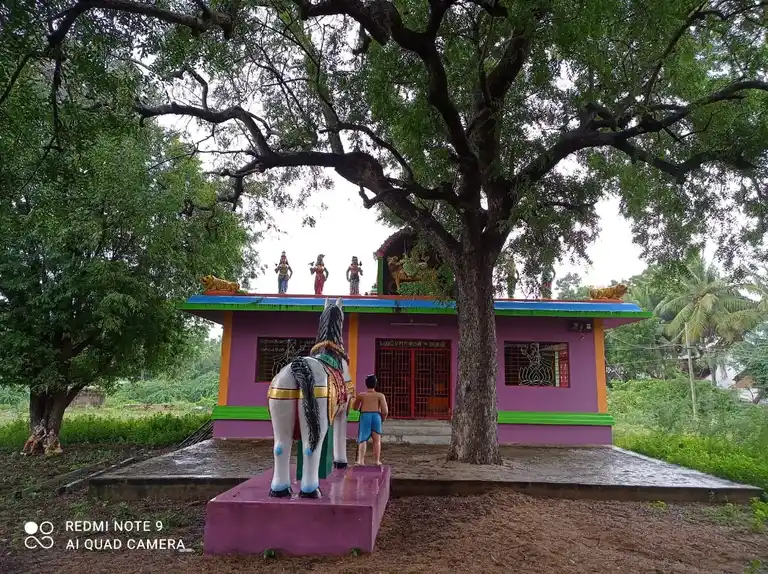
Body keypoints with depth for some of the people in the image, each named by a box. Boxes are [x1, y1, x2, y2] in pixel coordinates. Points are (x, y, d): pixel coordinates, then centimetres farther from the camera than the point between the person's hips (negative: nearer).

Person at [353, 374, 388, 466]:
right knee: (377, 440, 10)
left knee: (362, 439, -1)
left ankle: (361, 460, -17)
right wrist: (383, 419, 17)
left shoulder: (361, 395, 11)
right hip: (376, 416, 0)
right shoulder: (380, 395, 7)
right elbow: (385, 411, -1)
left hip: (364, 416, 0)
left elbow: (355, 408, 21)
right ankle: (377, 461, 12)